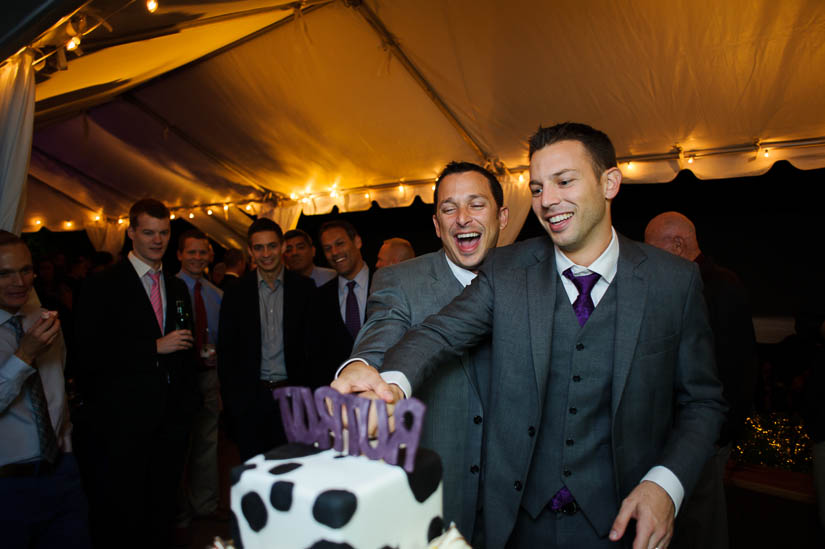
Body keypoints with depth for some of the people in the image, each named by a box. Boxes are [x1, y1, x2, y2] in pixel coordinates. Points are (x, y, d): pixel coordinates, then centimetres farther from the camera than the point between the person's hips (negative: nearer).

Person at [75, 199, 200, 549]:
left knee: (163, 502, 15)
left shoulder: (177, 287, 13)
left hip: (172, 414, 5)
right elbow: (91, 352, -14)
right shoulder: (103, 285, -5)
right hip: (125, 415, -5)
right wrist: (155, 347, -16)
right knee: (121, 509, 7)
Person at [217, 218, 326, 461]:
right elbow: (226, 351, 6)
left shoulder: (304, 288, 2)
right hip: (250, 396, 1)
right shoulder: (237, 293, 4)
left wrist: (311, 393, -5)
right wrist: (232, 398, 1)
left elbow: (314, 345, 2)